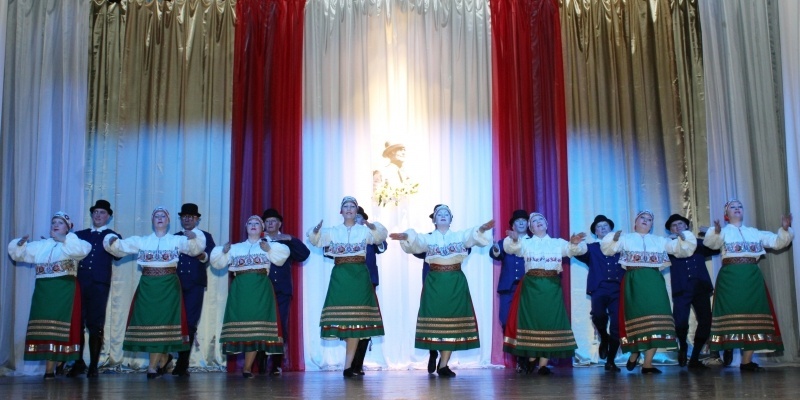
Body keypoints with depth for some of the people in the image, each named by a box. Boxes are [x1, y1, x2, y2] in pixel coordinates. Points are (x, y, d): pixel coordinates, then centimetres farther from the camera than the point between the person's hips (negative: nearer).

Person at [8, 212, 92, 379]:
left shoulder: (71, 243, 4)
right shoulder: (40, 245, 20)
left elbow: (83, 249, -18)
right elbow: (19, 254, 23)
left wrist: (65, 239, -21)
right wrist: (20, 244, 3)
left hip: (64, 290, -5)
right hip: (43, 290, 5)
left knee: (59, 326, -7)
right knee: (43, 326, 1)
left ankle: (51, 368, -1)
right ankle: (49, 367, 5)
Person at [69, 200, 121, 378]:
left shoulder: (113, 236, 10)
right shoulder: (80, 235, 18)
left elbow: (117, 256, -4)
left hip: (100, 284, -2)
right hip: (80, 282, 2)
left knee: (95, 325, 0)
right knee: (77, 322, 0)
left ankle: (93, 365, 6)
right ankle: (78, 363, 11)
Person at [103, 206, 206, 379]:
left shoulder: (177, 240, 6)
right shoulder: (141, 241, 13)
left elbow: (196, 248, -6)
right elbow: (121, 247, 7)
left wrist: (194, 237, -26)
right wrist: (112, 240, -14)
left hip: (168, 286, -2)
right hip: (147, 286, 2)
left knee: (163, 322, -6)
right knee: (148, 321, 0)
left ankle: (153, 366, 3)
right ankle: (163, 359, 17)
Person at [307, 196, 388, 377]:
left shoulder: (364, 230, 9)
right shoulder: (333, 231, 12)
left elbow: (380, 237, -6)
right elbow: (316, 241, 1)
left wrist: (375, 228, -27)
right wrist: (315, 232, -21)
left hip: (359, 277, -1)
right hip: (340, 277, 1)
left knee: (356, 320, -5)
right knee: (341, 318, -5)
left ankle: (348, 366, -3)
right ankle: (355, 359, 12)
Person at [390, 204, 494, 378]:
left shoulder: (461, 236, 10)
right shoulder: (428, 238, 8)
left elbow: (474, 235, -10)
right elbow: (415, 240, -12)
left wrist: (482, 229, -32)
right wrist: (405, 236, -34)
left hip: (455, 283, 1)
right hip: (435, 282, -1)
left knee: (453, 320, -1)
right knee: (435, 320, -3)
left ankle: (443, 364, 6)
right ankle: (442, 362, 13)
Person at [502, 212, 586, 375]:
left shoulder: (558, 243, 16)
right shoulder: (525, 242, 11)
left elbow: (576, 250, 3)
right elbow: (510, 248, -7)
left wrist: (575, 243, -21)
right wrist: (514, 239, -31)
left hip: (551, 287, 1)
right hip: (531, 286, -1)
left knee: (550, 320, -3)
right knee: (531, 320, -2)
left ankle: (543, 364, 1)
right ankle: (531, 361, 10)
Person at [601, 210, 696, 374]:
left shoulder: (660, 241, 23)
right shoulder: (625, 238, 14)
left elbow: (680, 248, 21)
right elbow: (608, 249, 3)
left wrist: (684, 238, 1)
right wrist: (613, 239, -16)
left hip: (654, 282, 2)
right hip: (634, 281, -2)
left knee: (655, 318, -8)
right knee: (637, 317, -6)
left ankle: (647, 363, -6)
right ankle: (634, 354, 18)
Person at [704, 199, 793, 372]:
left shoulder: (754, 232, 20)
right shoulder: (723, 232, 7)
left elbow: (777, 242, 14)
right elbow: (711, 243, -15)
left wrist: (785, 229, -6)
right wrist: (715, 232, -37)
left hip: (752, 278, 4)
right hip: (730, 278, -4)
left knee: (753, 313, 0)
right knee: (733, 313, -10)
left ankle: (747, 360, 5)